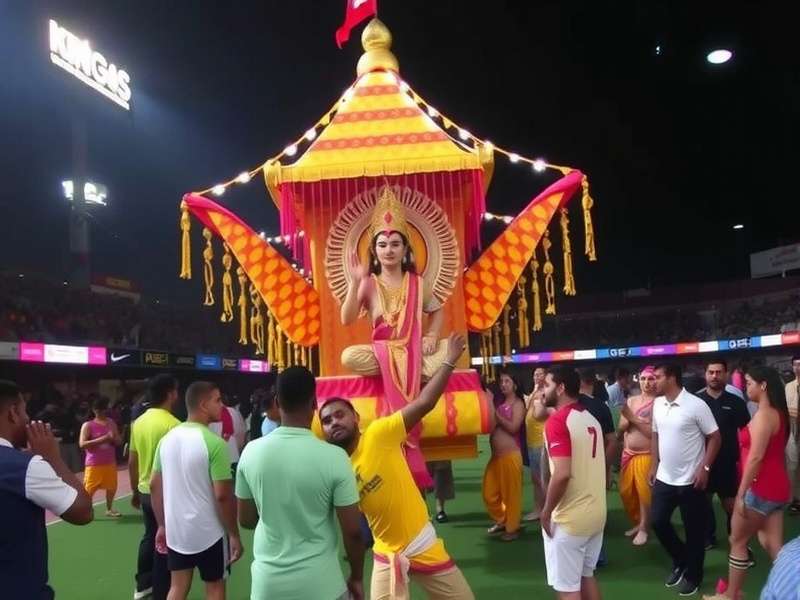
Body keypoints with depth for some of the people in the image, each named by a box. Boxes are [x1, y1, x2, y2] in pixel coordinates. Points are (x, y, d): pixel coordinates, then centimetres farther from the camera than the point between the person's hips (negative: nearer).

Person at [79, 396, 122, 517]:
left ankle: (109, 509, 30)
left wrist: (113, 438, -15)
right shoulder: (88, 425, -8)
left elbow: (119, 441, 9)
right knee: (88, 490, -4)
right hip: (94, 464, -5)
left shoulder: (112, 423, 6)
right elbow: (82, 444, -19)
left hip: (110, 463, 5)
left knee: (112, 487, 13)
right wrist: (101, 439, -26)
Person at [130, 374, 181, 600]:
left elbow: (132, 462, 9)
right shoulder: (173, 424, -19)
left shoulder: (138, 422, 2)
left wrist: (134, 491, 20)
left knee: (150, 537, 22)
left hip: (145, 491, 7)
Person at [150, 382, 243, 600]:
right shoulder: (214, 443, -19)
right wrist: (234, 535, -10)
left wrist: (162, 525, 16)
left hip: (175, 530, 6)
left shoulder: (167, 438, 1)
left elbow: (155, 486, 7)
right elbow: (223, 496, -20)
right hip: (209, 532, -6)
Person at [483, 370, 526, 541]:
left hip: (510, 454, -7)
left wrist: (496, 414, -11)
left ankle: (512, 528, 20)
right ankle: (501, 521, 31)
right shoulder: (500, 403, 15)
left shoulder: (518, 403, -4)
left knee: (511, 493, 4)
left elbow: (513, 427, -16)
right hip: (495, 455, 7)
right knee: (490, 493, 12)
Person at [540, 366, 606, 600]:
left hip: (568, 518, -8)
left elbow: (563, 473, -26)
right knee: (587, 575, 22)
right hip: (595, 513, 8)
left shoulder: (557, 420, -18)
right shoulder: (590, 418, 9)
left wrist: (546, 511, -14)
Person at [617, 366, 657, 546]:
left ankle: (644, 528, 18)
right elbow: (621, 426, 5)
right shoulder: (631, 400, 8)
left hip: (646, 455, -6)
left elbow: (655, 432, -18)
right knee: (626, 492, 10)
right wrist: (629, 419, -14)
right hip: (628, 453, 6)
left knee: (645, 493, 0)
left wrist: (635, 419, -15)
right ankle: (636, 522, 31)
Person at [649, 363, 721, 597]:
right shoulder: (657, 404, 2)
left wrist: (704, 468, -16)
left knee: (694, 530, 7)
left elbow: (714, 437, -10)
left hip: (691, 480, -6)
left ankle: (693, 576, 25)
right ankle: (681, 562, 32)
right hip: (664, 478, 6)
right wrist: (654, 465, 11)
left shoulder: (696, 405, -16)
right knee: (658, 522, 9)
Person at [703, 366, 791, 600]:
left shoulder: (763, 415, -17)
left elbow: (756, 457, -22)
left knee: (737, 541, 5)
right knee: (773, 544, 11)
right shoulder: (778, 413, 11)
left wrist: (741, 493, -19)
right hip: (777, 487, 9)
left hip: (761, 488, -9)